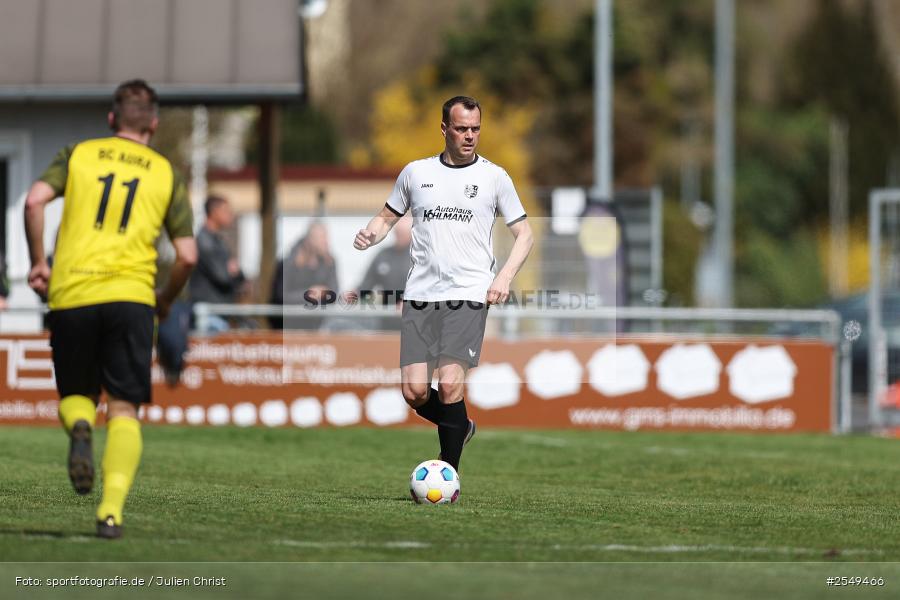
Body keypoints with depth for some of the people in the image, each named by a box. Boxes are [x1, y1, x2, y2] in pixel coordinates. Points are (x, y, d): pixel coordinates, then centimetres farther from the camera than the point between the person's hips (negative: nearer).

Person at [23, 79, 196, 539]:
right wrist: (165, 301, 23)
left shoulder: (78, 155, 12)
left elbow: (35, 201, -6)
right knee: (123, 411, 2)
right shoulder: (167, 174, 12)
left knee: (75, 395, 18)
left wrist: (38, 262, 5)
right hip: (131, 295, -1)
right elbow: (187, 256, 5)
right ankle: (112, 509, -17)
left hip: (70, 295, 1)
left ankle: (79, 427, -19)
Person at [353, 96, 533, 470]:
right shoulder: (416, 172, 11)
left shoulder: (494, 177, 6)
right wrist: (370, 235, -2)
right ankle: (460, 427, 25)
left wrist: (504, 278, -6)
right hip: (420, 297, 3)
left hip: (469, 297, -3)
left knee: (449, 384, -17)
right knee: (415, 391, -6)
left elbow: (524, 234, 10)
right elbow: (387, 217, 22)